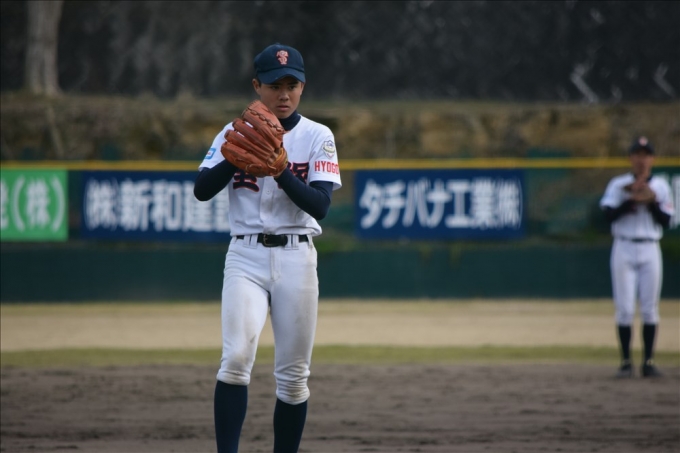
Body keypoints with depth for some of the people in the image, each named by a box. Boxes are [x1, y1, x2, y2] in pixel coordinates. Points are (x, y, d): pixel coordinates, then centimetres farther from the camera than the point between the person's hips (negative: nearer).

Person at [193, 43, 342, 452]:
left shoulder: (318, 137, 3)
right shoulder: (235, 134, 6)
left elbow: (320, 205, -9)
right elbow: (201, 190, -5)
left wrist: (279, 170, -22)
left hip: (296, 258, 0)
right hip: (246, 256, 0)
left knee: (293, 376, 2)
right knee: (236, 358, -18)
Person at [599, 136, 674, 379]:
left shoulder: (661, 186, 8)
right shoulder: (618, 184, 3)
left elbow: (666, 221, 1)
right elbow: (608, 215, -9)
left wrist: (652, 202, -12)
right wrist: (631, 201, -18)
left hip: (650, 249, 2)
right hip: (624, 249, -2)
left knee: (650, 308, 1)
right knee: (624, 308, -4)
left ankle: (648, 361, 6)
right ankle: (625, 361, 1)